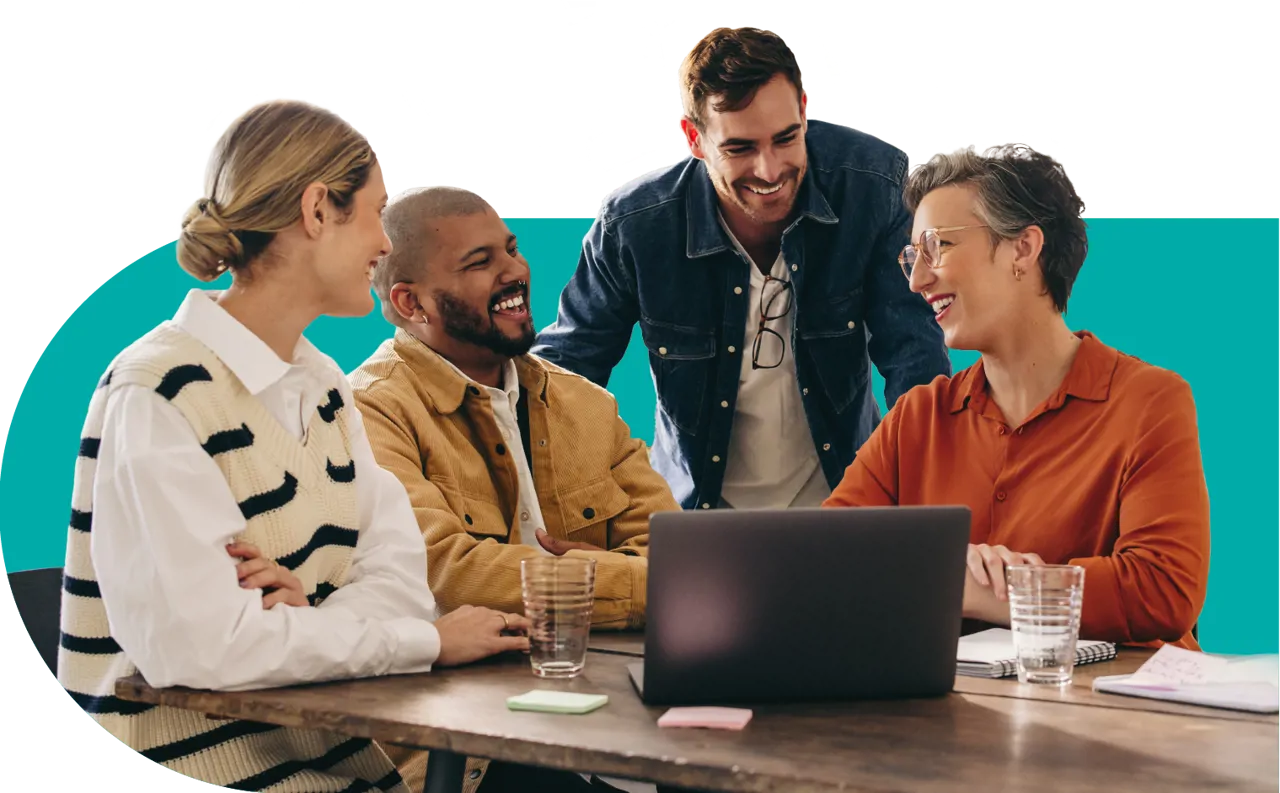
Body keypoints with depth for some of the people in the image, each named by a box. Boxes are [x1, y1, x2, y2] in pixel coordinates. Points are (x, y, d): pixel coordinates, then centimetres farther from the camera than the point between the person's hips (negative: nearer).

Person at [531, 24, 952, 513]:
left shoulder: (879, 185, -14)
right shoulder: (631, 224, -14)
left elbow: (915, 361, -10)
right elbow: (568, 359, 1)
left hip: (845, 494, 1)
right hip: (697, 506, -1)